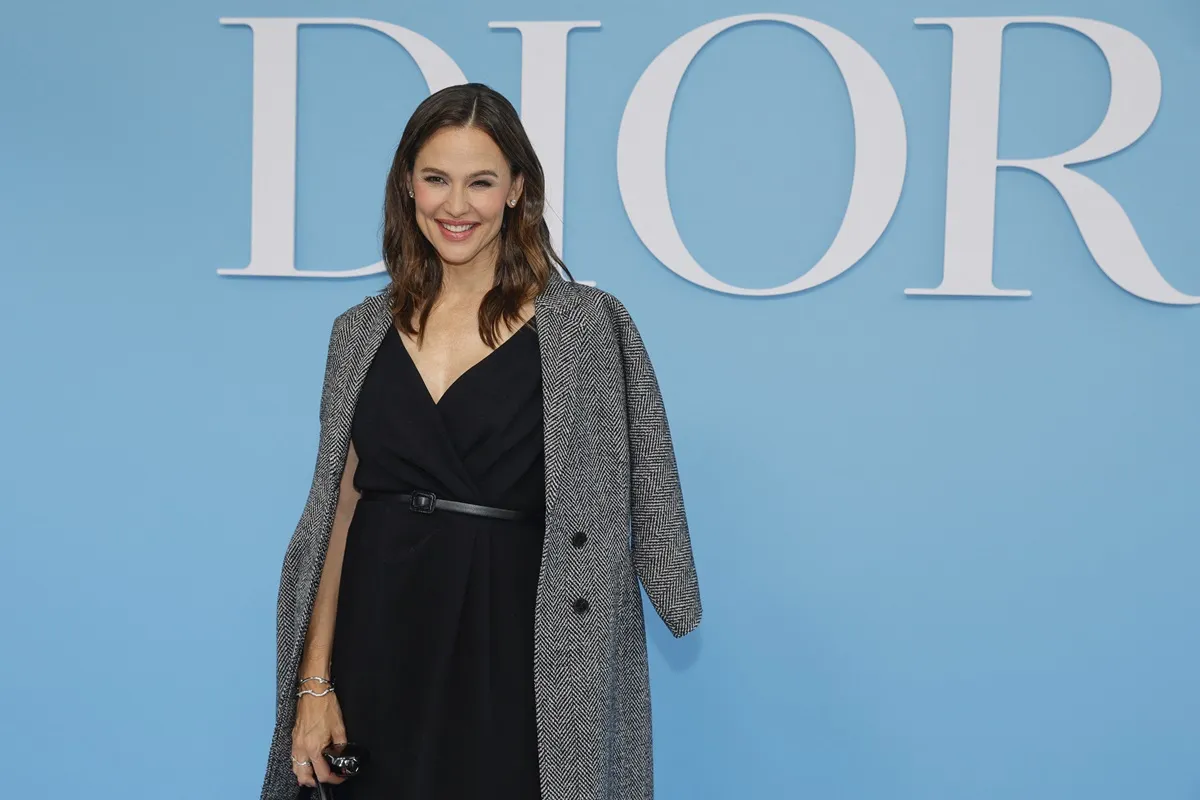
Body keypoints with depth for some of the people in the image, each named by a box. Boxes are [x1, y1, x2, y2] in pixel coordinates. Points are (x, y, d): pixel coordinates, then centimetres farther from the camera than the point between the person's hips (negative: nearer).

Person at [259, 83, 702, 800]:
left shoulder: (586, 325, -5)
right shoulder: (364, 331, 5)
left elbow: (634, 502, -5)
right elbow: (338, 511, 5)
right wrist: (314, 685, 1)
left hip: (509, 657, -3)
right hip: (377, 653, 3)